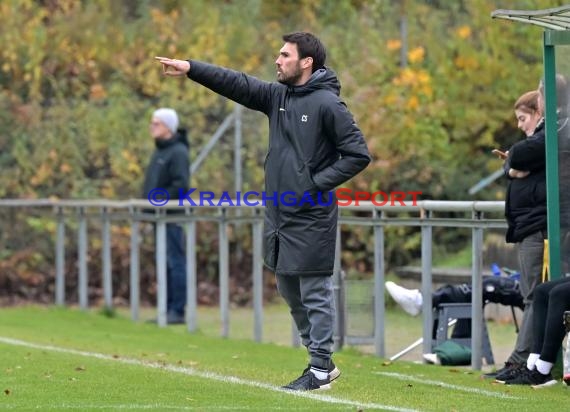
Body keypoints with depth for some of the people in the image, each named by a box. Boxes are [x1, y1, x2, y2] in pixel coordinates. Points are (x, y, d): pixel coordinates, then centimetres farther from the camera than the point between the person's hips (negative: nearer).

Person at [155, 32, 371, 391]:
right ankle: (320, 359, 26)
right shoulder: (277, 95, 9)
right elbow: (236, 84, 2)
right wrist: (190, 68, -8)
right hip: (280, 214, 8)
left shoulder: (327, 103, -12)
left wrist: (318, 183, -14)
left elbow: (358, 154, -13)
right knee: (289, 290, 15)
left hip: (311, 217, -8)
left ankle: (321, 371, 4)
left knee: (315, 293, -2)